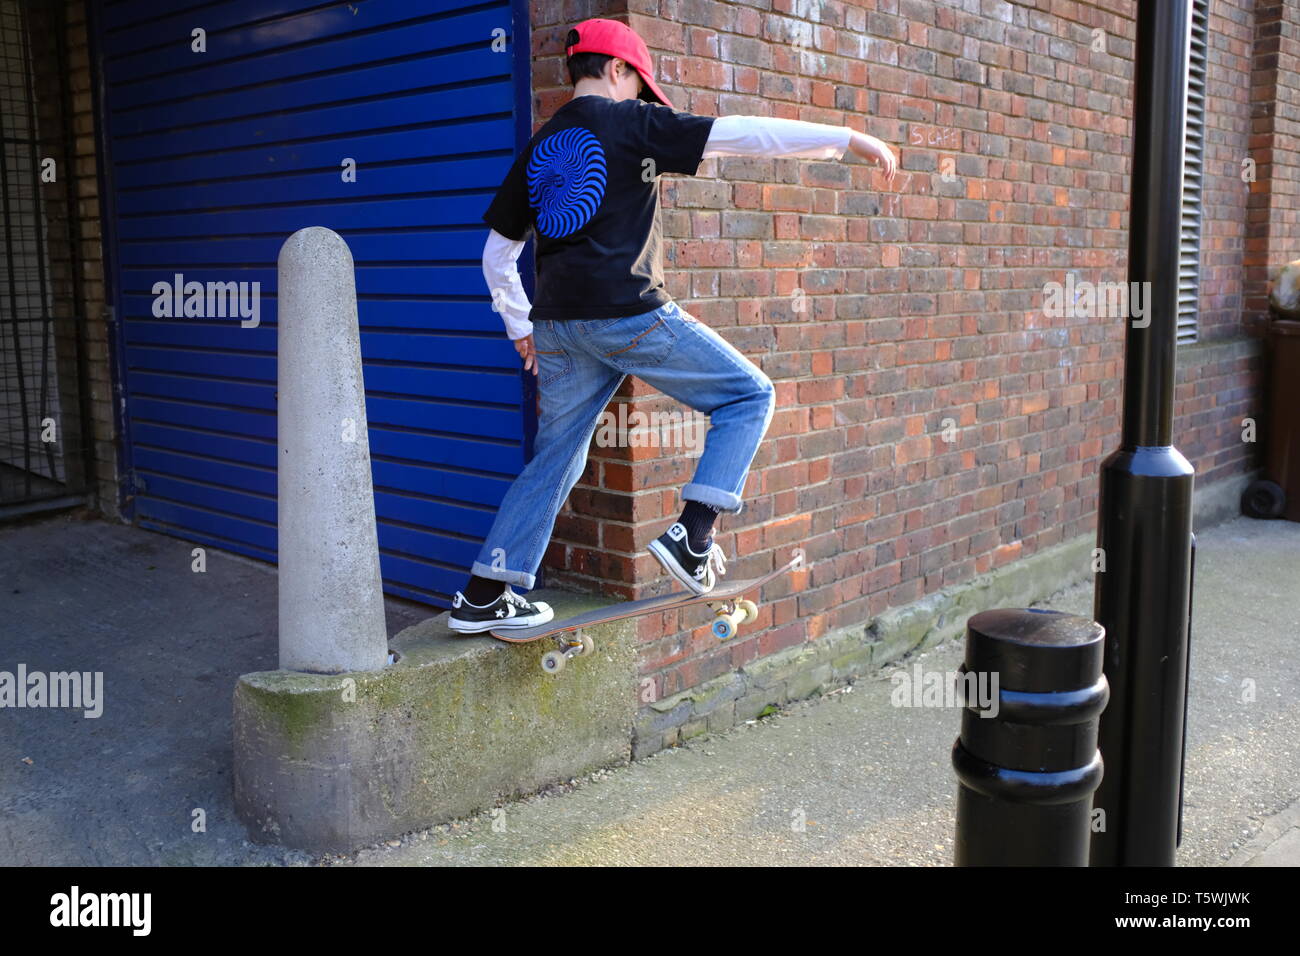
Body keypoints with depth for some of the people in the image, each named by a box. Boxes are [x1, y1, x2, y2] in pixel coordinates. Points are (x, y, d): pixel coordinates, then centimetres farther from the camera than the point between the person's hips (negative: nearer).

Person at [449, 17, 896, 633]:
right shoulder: (630, 122, 2)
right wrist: (849, 139, -3)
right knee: (748, 397, 7)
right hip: (628, 314, -7)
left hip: (557, 324, 7)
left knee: (555, 460, 16)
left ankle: (481, 600, 16)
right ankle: (692, 536, -6)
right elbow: (740, 135, -5)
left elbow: (497, 254, 22)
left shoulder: (538, 147, 19)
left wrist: (520, 328, 30)